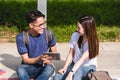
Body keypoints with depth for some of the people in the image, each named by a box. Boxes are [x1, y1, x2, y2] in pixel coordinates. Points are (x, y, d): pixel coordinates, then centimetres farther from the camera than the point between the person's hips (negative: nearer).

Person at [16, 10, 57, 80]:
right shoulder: (21, 37, -14)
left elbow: (54, 52, 7)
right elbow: (25, 60, -11)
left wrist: (48, 59, -16)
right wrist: (39, 59, -30)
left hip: (43, 67, 1)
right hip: (29, 67, -1)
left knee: (50, 68, -34)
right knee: (20, 70, -36)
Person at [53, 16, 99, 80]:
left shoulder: (93, 42, -18)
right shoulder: (75, 35, -5)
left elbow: (82, 59, -28)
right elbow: (71, 54, -1)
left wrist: (71, 73, -37)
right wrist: (65, 68, -15)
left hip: (88, 67, -4)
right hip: (75, 65, 4)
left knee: (78, 71, -40)